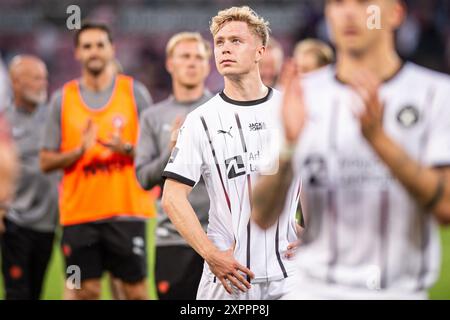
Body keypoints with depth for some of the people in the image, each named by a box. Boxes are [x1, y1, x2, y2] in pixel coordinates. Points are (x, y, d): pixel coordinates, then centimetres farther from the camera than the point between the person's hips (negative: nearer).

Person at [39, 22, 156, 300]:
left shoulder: (135, 92, 4)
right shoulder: (63, 99, 7)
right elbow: (47, 161, 7)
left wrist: (126, 149, -14)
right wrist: (79, 151, -11)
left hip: (127, 209, -1)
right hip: (78, 212, 1)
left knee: (136, 289, -2)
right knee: (85, 290, 0)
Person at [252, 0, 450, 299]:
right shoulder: (303, 97, 5)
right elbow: (262, 217, -2)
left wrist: (378, 138, -23)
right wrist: (286, 145, -19)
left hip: (399, 292, -1)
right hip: (314, 290, 1)